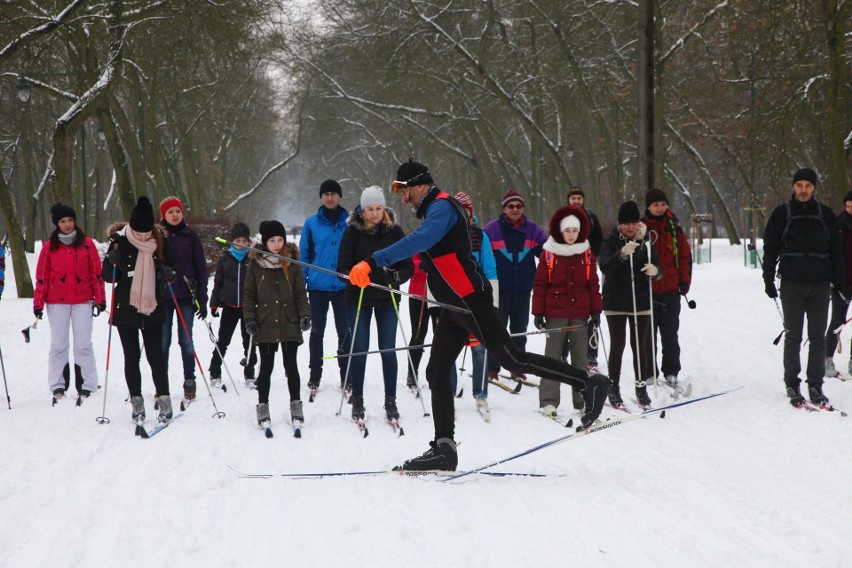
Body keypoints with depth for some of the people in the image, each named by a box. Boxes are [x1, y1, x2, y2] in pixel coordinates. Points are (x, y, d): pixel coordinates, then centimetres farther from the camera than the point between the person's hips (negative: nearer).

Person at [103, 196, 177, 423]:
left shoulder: (160, 242, -1)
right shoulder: (120, 241, -7)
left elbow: (172, 271, 11)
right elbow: (108, 277, -3)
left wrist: (167, 273, -12)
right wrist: (113, 261, -23)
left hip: (152, 309, 1)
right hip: (125, 310, 0)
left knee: (156, 355, 2)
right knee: (131, 357, 6)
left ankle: (164, 399, 7)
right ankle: (136, 402, 12)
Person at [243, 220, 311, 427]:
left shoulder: (292, 264, 3)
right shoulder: (256, 265, 2)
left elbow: (301, 293, 4)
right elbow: (249, 295, 5)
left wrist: (305, 315, -7)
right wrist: (249, 319, -3)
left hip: (289, 325, 0)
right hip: (265, 325, 0)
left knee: (291, 366, 5)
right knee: (266, 367, 5)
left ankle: (295, 404, 15)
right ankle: (263, 406, 14)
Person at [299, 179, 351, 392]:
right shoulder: (312, 223, 3)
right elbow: (304, 254, 7)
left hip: (343, 286, -1)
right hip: (318, 286, 1)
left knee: (344, 331, 2)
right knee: (317, 331, 8)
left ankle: (346, 376, 10)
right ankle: (315, 375, 16)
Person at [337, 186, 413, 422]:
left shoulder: (394, 230, 0)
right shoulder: (353, 231, -4)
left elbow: (408, 266, 2)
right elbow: (343, 267, -6)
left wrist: (396, 276, -18)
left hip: (387, 298, 1)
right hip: (359, 298, -1)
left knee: (388, 350, 3)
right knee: (359, 349, 3)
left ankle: (390, 401, 13)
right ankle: (357, 400, 14)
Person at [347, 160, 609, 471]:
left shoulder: (442, 206, -12)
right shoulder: (434, 211, 21)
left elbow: (419, 241, -31)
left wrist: (375, 262, -38)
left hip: (471, 302, -10)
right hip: (455, 307, 10)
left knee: (512, 359, -12)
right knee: (436, 374, 6)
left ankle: (589, 383, -5)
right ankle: (444, 447, 7)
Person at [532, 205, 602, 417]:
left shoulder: (587, 254, 6)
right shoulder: (549, 253, -2)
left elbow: (593, 284, 9)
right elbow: (540, 284, -1)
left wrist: (596, 311, 5)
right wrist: (538, 312, -5)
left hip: (580, 314, 3)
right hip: (555, 313, -3)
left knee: (580, 359, 8)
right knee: (552, 357, -1)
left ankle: (582, 401, 13)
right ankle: (548, 401, -1)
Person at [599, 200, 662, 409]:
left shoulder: (646, 241, 3)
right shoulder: (611, 241, -4)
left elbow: (659, 271, 3)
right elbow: (604, 267, -20)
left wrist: (655, 271, -22)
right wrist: (622, 254, -36)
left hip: (641, 302, 2)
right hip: (615, 303, -2)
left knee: (639, 346, 6)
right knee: (617, 346, 1)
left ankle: (641, 388, 15)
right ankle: (614, 388, 10)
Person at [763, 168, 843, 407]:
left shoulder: (826, 215, 8)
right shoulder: (781, 214, 2)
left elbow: (836, 250, 11)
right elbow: (770, 248, 4)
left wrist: (838, 280, 6)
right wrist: (768, 280, -3)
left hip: (820, 285, 2)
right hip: (792, 284, -2)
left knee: (817, 337, 4)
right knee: (793, 336, 0)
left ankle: (815, 385, 9)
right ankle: (792, 384, 6)